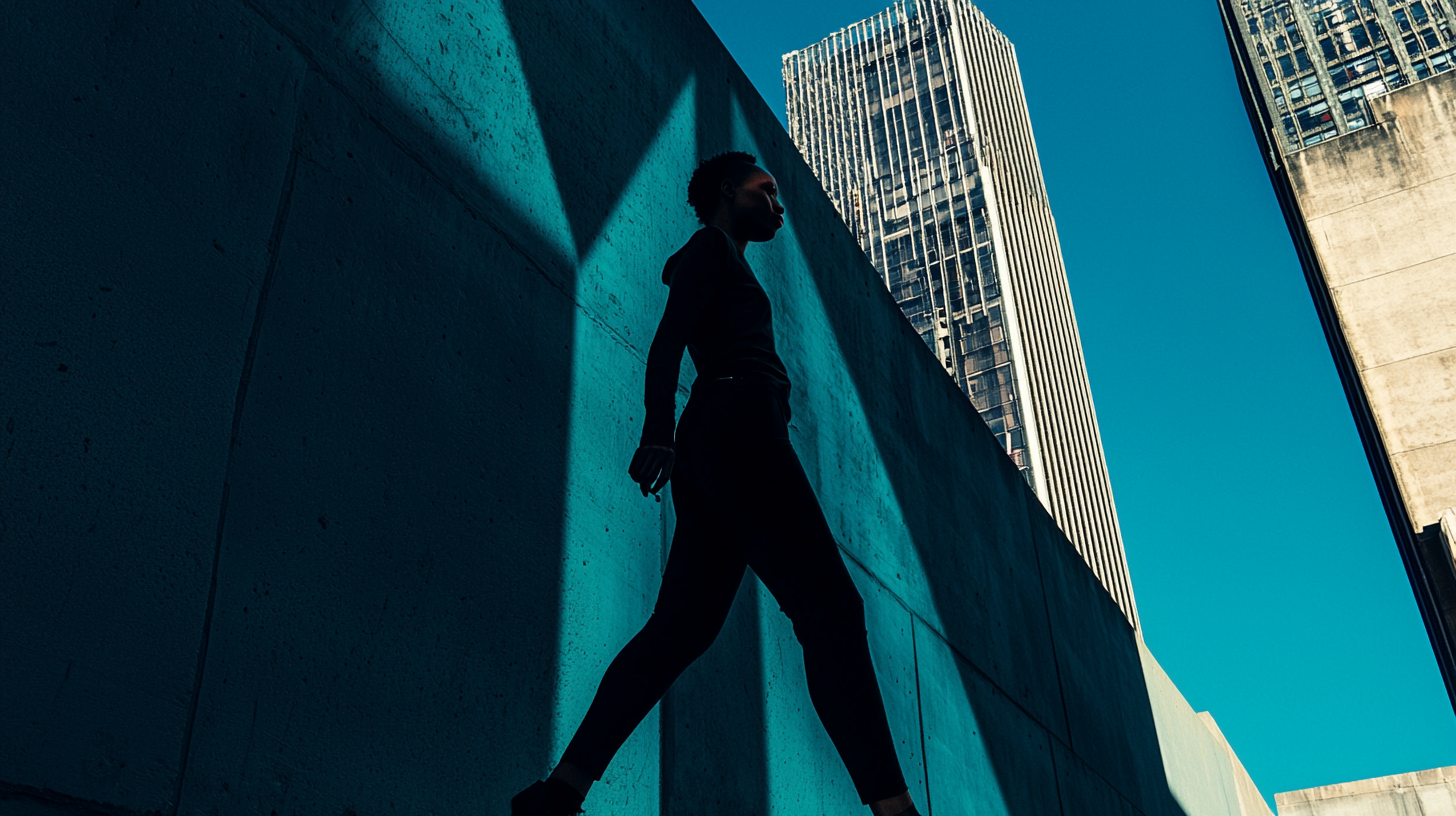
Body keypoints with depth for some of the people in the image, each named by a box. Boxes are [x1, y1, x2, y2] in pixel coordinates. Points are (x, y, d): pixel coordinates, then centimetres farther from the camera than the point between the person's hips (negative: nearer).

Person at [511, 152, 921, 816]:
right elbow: (667, 341, -9)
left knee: (681, 628, 2)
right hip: (740, 425, -10)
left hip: (711, 441, 10)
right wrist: (658, 432, -23)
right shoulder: (712, 246, 7)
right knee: (830, 609, -16)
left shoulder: (722, 263, 34)